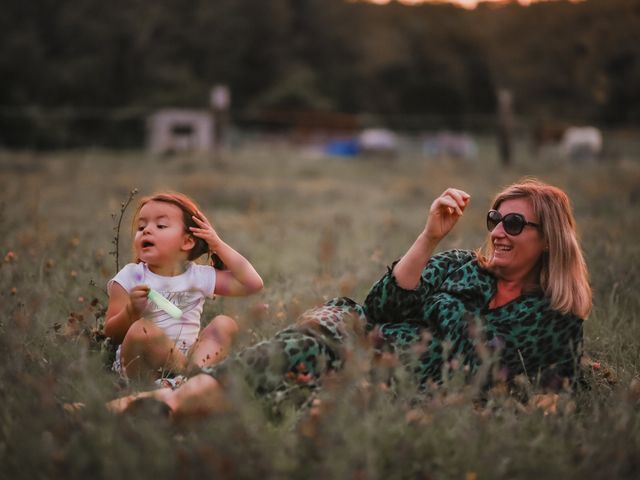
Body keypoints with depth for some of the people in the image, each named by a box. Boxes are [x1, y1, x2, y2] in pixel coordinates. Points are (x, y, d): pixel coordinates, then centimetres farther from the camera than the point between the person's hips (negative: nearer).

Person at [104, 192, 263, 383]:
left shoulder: (198, 276, 8)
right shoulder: (131, 276, 1)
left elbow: (252, 283, 2)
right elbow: (112, 334, 0)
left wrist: (219, 246, 2)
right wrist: (131, 311, -21)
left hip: (188, 355, 3)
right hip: (144, 364, -3)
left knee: (225, 323, -14)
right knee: (140, 329, -32)